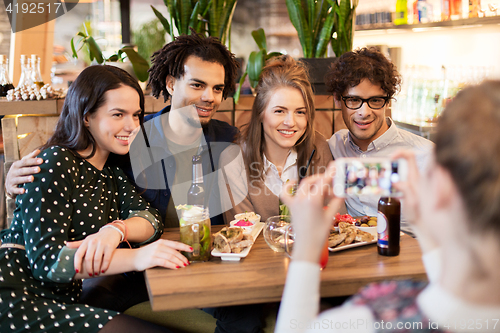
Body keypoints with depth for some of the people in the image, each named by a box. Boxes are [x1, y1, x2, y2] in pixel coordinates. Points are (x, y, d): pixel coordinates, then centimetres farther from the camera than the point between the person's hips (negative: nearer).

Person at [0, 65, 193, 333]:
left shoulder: (113, 173, 12)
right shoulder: (56, 162, -11)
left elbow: (151, 218, -2)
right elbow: (45, 260, -20)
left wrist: (116, 230, -25)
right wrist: (136, 256, -31)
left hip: (62, 300, 7)